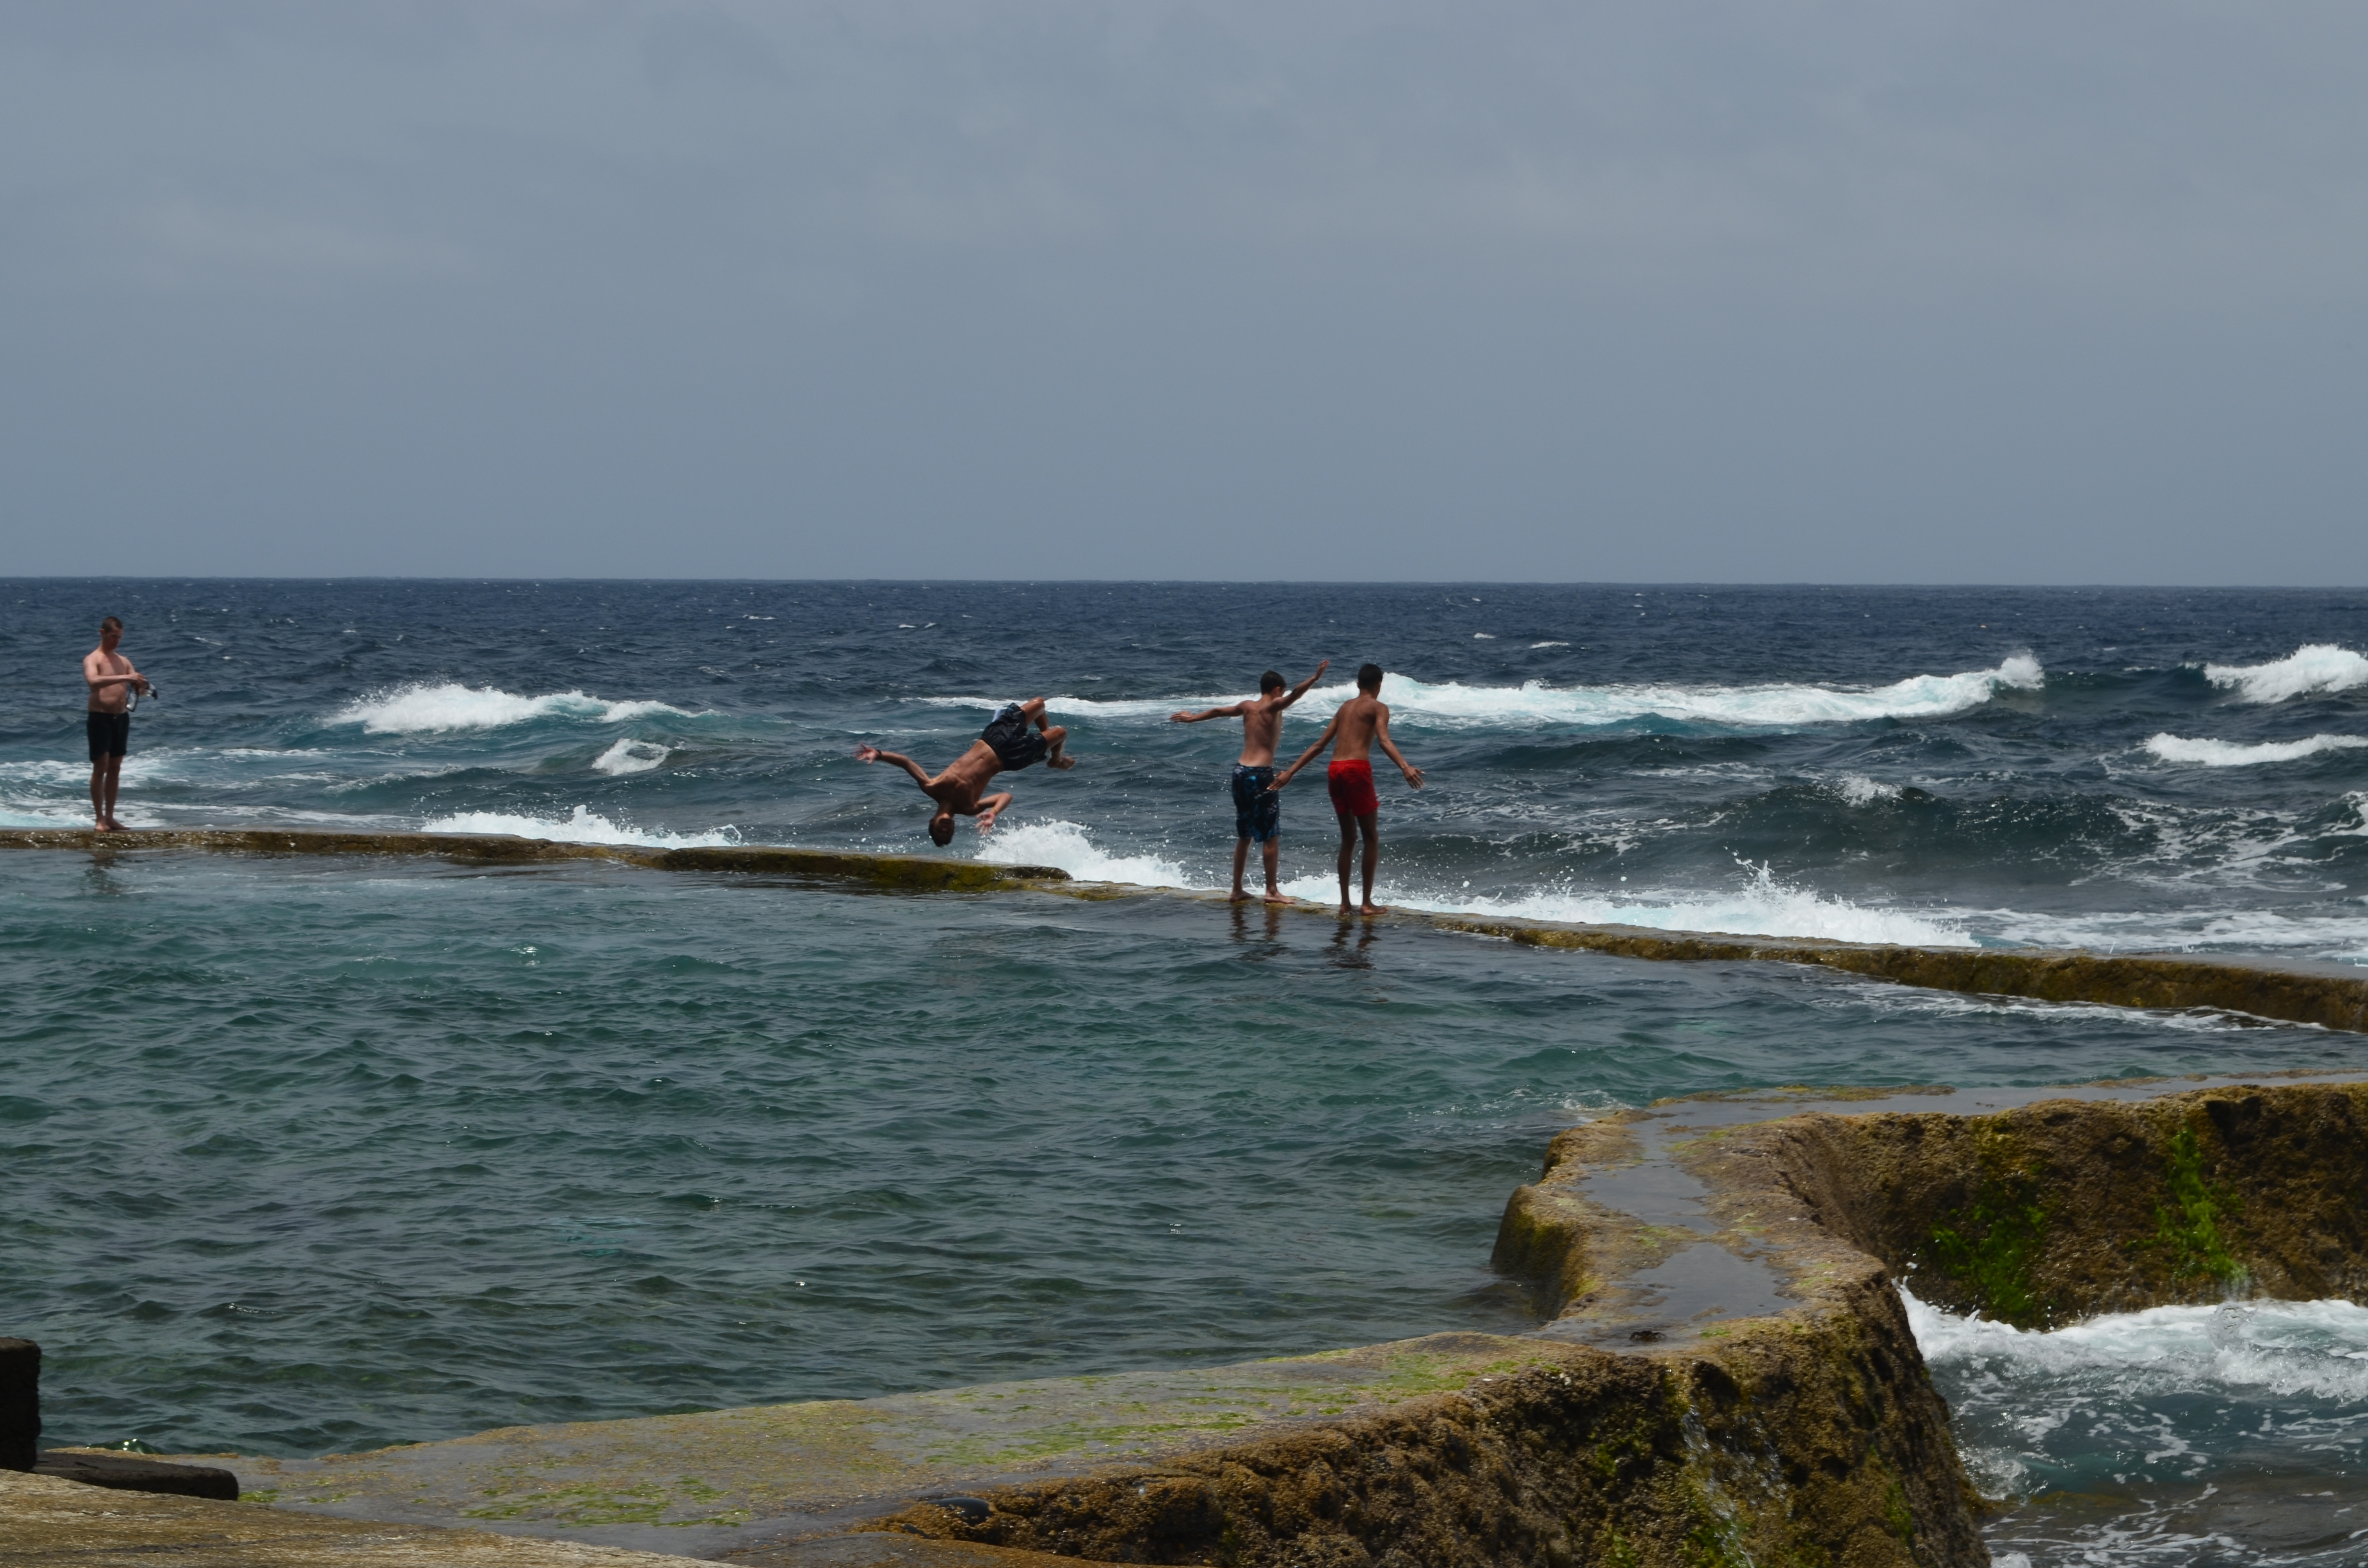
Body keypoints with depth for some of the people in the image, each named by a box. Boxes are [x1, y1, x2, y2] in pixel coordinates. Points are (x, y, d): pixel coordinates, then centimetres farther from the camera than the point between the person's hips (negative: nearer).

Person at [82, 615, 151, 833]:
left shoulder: (124, 661, 15)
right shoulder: (93, 659, -6)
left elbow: (136, 686, 14)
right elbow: (93, 680, -26)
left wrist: (142, 686, -12)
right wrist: (124, 678, -33)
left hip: (121, 717, 6)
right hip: (100, 717, -6)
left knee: (115, 768, 8)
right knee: (100, 768, -7)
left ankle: (110, 817, 13)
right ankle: (100, 819, -5)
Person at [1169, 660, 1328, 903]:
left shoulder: (1247, 707, 12)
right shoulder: (1273, 707, -7)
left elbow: (1218, 712, 26)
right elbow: (1294, 695, -27)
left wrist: (1192, 718, 41)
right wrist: (1315, 679, -38)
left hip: (1241, 771, 7)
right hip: (1261, 774, -7)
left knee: (1244, 836, 15)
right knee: (1271, 836, -1)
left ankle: (1237, 890, 18)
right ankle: (1272, 890, -2)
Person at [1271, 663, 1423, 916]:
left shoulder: (1345, 707, 22)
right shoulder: (1377, 708, 3)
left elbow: (1319, 745, 22)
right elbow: (1384, 741, -16)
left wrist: (1291, 772, 26)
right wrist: (1405, 767, -30)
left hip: (1335, 771, 6)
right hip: (1357, 769, -6)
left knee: (1348, 838, 15)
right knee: (1371, 837, 3)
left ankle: (1345, 902, 13)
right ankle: (1368, 902, 0)